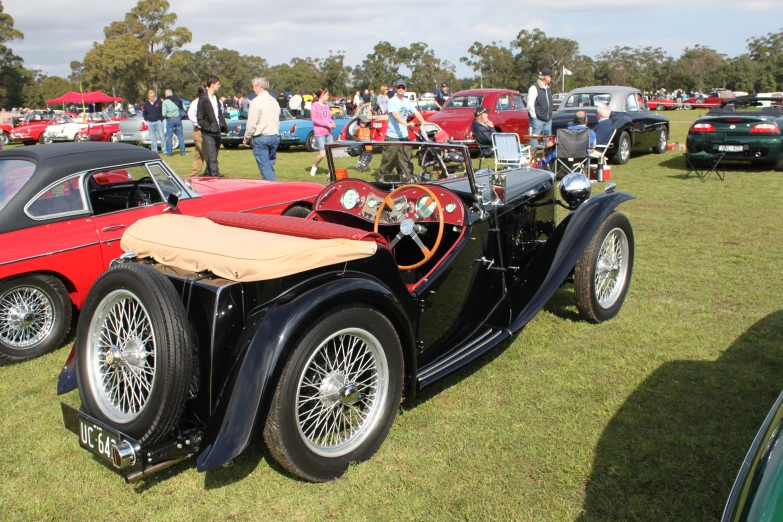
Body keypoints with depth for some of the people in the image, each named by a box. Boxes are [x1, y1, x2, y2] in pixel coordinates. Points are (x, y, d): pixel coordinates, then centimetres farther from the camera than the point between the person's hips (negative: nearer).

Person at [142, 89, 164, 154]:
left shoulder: (159, 102, -2)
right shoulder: (146, 103, 10)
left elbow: (163, 111, 1)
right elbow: (144, 113, 21)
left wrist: (161, 119, -5)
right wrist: (146, 119, 8)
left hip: (158, 121, -3)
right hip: (150, 122, 4)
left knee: (161, 136, -4)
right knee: (152, 137, 6)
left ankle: (164, 150, -2)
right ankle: (154, 150, 11)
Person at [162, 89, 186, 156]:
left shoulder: (165, 102, -6)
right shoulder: (178, 100, 5)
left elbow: (164, 114, -10)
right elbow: (184, 109, 1)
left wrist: (165, 117, 11)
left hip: (170, 119, -3)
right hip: (178, 119, 3)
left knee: (169, 136, 5)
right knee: (180, 136, 8)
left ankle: (169, 153, 5)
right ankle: (183, 152, 9)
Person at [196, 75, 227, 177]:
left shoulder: (216, 98, 15)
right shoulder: (203, 100, -9)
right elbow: (200, 119, -10)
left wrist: (223, 125, 10)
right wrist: (209, 128, -17)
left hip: (217, 133, 8)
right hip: (208, 134, -8)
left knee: (213, 157, 14)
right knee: (212, 159, -10)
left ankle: (207, 176, 26)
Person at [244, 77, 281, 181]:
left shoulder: (257, 101, -10)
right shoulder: (274, 101, 13)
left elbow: (251, 124, -11)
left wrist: (247, 139, 0)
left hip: (261, 138, -7)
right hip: (275, 137, 7)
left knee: (265, 168, -6)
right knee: (270, 166, 13)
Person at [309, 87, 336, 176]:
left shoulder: (327, 105, 14)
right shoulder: (315, 106, -6)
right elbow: (314, 119, -13)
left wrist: (333, 123, -2)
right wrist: (327, 124, -18)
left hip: (328, 132, 6)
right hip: (319, 133, -6)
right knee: (322, 154, -9)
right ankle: (314, 167, 17)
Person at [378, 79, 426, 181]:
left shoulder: (408, 102, 10)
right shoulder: (392, 101, -9)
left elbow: (416, 113, 0)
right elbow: (396, 115, -25)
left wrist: (424, 123, -19)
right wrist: (406, 124, -40)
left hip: (404, 135, 5)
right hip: (393, 135, -5)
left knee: (406, 158, 6)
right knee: (389, 158, 1)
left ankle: (408, 177, 12)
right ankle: (382, 176, 15)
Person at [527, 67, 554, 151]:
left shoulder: (548, 88, 16)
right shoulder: (534, 88, -10)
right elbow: (530, 104, -15)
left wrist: (549, 115, 16)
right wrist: (534, 115, -13)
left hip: (548, 119, 8)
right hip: (537, 119, -8)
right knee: (534, 141, -7)